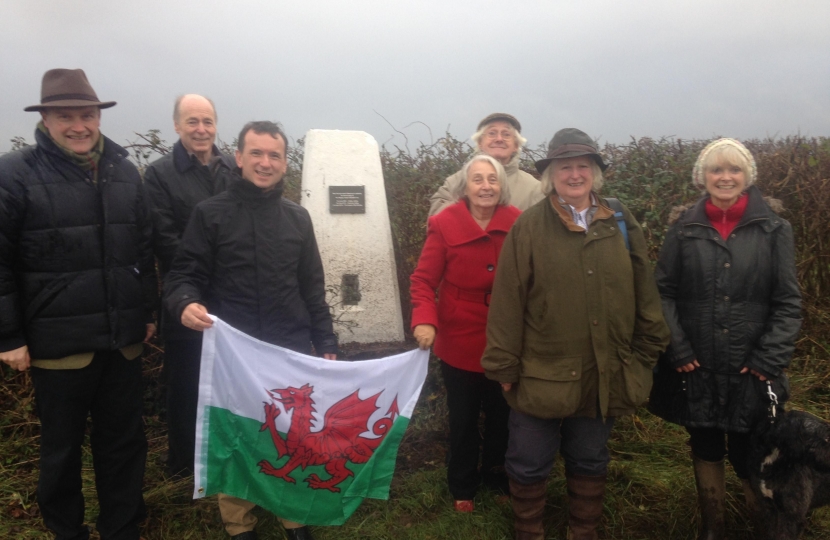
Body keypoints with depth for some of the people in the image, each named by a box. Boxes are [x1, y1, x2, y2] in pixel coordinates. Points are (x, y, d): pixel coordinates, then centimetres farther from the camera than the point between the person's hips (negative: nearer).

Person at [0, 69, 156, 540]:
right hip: (58, 341, -3)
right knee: (62, 448, 14)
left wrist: (147, 311, 11)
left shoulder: (124, 171, 7)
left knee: (125, 443, 15)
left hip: (123, 339, 4)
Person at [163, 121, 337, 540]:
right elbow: (184, 274, -4)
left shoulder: (297, 218, 10)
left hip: (292, 352, 3)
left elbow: (312, 289, 12)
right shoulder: (210, 214, -1)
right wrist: (186, 303, -27)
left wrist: (326, 343, 8)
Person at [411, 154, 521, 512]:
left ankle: (496, 474, 47)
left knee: (502, 413, 21)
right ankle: (462, 486, 40)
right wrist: (424, 320, -25)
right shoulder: (445, 224, -13)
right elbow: (423, 279, -11)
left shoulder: (517, 223, -8)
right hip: (460, 341, -2)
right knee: (463, 417, 17)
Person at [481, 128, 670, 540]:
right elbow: (507, 301, -9)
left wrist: (644, 355, 7)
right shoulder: (528, 227, -7)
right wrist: (504, 366, -9)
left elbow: (645, 294, 7)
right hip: (541, 377, -2)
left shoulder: (621, 225, 3)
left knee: (590, 463, 21)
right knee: (529, 466, 13)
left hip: (604, 378, 3)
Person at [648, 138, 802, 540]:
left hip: (750, 369, -1)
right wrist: (677, 349, -7)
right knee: (705, 448, 16)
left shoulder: (774, 228, -1)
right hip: (696, 367, 1)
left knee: (748, 453, 4)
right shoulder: (684, 226, 0)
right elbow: (663, 292, 0)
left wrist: (769, 360, -8)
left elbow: (788, 303, -1)